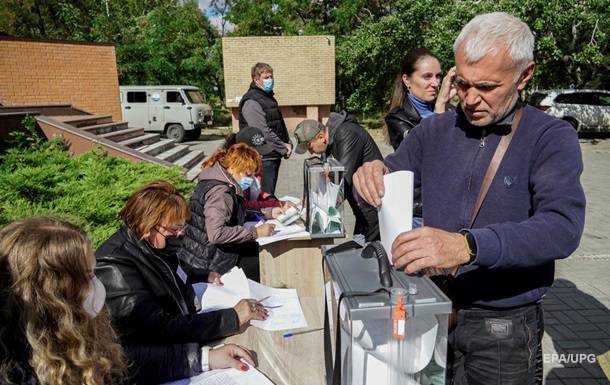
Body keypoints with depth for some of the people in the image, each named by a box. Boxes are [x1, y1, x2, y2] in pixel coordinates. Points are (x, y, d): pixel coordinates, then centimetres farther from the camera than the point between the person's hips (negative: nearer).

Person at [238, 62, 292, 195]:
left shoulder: (269, 98, 17)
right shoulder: (251, 102, -15)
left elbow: (280, 124, 22)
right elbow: (263, 132, -21)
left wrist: (287, 143, 6)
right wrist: (283, 149, -14)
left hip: (275, 156, 9)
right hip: (264, 158, -9)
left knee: (270, 194, 17)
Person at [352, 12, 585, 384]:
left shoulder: (551, 137, -11)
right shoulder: (434, 130, 0)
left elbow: (563, 226, -26)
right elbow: (388, 181, 5)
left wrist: (467, 246, -42)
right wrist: (373, 176, -20)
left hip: (505, 327, -3)